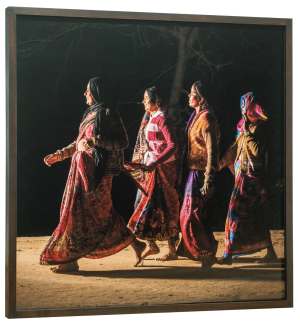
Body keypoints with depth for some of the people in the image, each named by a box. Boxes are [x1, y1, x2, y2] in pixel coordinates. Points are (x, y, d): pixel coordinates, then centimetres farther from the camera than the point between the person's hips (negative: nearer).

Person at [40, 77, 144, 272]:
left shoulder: (108, 113, -9)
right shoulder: (92, 114, 17)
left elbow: (123, 142, -14)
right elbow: (80, 143, 25)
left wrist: (95, 142, -22)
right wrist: (59, 155, 21)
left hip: (97, 171, -9)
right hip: (84, 170, 9)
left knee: (80, 213, -6)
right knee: (100, 213, 9)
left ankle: (71, 260, 1)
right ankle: (134, 243, 17)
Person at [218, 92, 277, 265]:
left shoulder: (261, 125, -8)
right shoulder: (245, 125, 16)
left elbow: (257, 150, -17)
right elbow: (235, 147, 19)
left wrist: (246, 132, -13)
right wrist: (221, 163, 14)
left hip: (252, 175, -8)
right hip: (243, 174, 8)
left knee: (237, 211, -11)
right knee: (256, 214, 10)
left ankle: (229, 253, -10)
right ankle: (270, 251, 16)